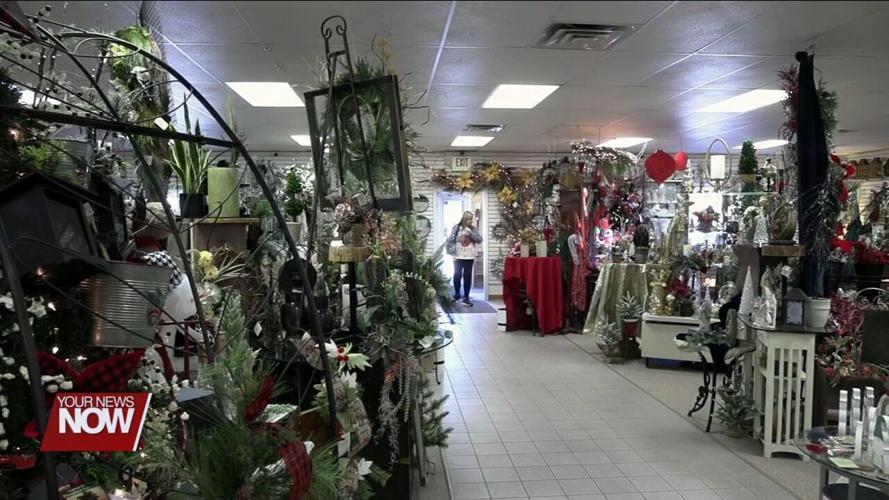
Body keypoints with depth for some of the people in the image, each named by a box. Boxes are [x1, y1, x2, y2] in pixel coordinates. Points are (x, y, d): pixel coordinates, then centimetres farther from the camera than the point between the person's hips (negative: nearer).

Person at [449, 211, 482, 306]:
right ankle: (457, 294, 23)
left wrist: (471, 232, -15)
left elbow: (479, 239, -3)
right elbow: (451, 241, -3)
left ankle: (466, 298, 6)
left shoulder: (473, 229, 7)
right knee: (457, 276, 4)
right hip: (458, 257, -2)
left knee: (467, 277, 2)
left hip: (469, 257, 2)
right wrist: (452, 253, -10)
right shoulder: (456, 228, -1)